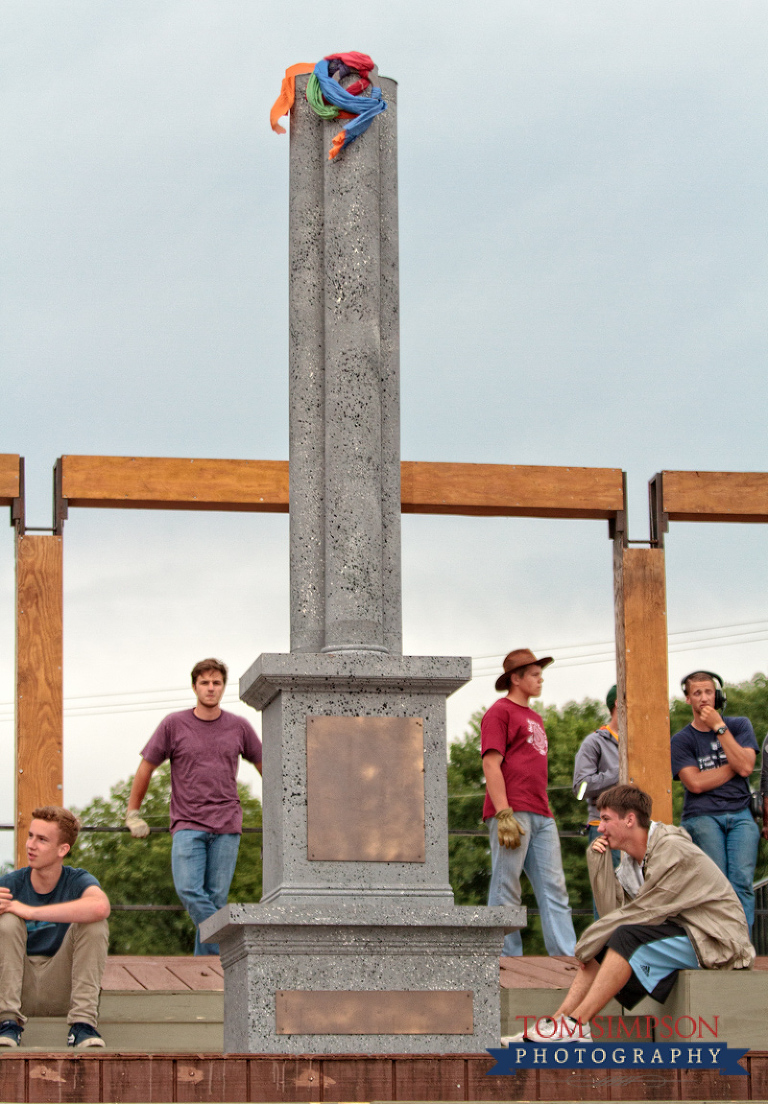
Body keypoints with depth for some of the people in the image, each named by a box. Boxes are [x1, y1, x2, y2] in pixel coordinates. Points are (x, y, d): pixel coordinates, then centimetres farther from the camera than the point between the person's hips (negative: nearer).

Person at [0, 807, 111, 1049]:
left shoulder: (77, 881, -9)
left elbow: (100, 907, -35)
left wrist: (30, 912, -32)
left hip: (62, 990, -1)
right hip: (20, 989, 1)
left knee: (95, 924, -21)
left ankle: (83, 1023, -22)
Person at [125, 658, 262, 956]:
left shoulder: (239, 727, 8)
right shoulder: (174, 725, 3)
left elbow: (264, 766, 22)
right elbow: (146, 767, 12)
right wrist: (133, 814, 15)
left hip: (226, 826, 1)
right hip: (187, 824, -1)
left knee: (215, 898, 0)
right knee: (188, 891, -18)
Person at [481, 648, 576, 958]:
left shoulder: (534, 718, 24)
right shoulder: (499, 712, -3)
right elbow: (491, 764, -11)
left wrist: (545, 811, 20)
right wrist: (504, 815, -19)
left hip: (541, 816, 9)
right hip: (512, 813, -9)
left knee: (554, 887, 3)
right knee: (506, 890, -6)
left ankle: (568, 957, 0)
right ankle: (507, 959, -4)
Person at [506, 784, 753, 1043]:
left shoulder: (673, 852, -17)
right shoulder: (632, 858, 10)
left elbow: (642, 913, -19)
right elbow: (611, 910, 0)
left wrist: (588, 942, -11)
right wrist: (598, 862, -6)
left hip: (716, 942, -9)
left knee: (627, 936, -26)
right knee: (601, 949, 1)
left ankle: (576, 1024, -25)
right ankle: (557, 1022, -8)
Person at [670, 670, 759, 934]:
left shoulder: (739, 726, 15)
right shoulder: (681, 740, 9)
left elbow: (745, 767, -2)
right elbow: (696, 783, -3)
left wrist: (719, 727, -2)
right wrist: (733, 766, 1)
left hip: (740, 815, 1)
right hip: (703, 816, -1)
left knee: (742, 882, -14)